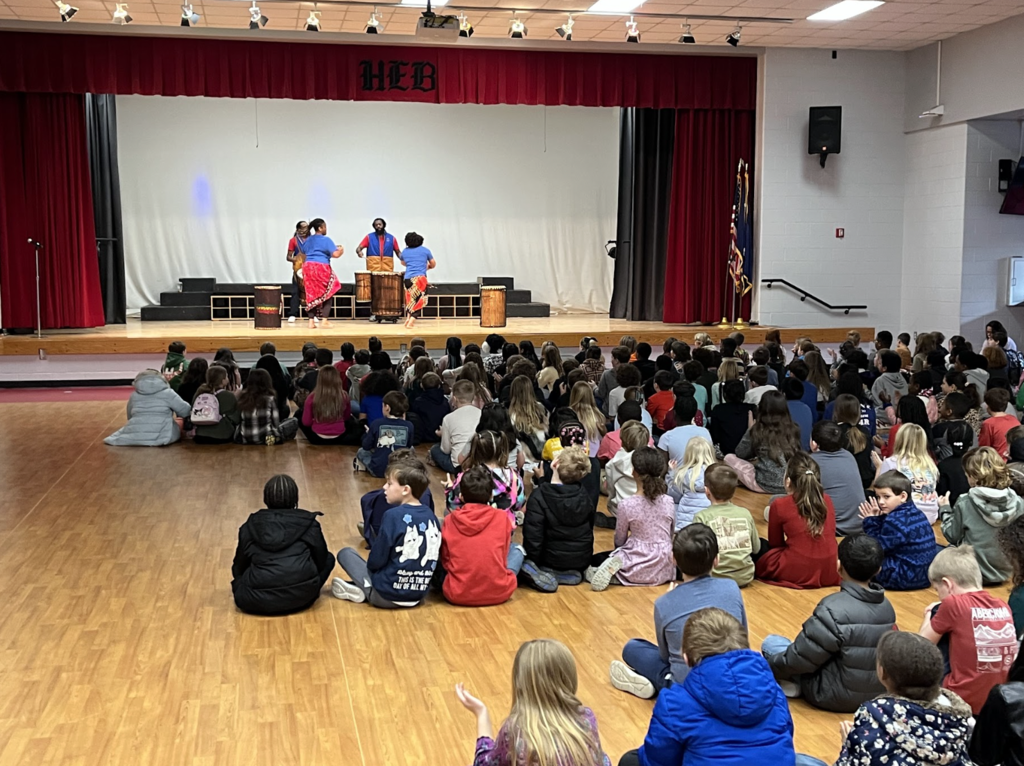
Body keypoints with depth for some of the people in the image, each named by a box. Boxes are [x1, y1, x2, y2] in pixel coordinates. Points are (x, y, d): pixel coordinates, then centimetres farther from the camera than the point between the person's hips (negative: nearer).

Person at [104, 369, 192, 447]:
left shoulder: (134, 395, 14)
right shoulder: (167, 393, 3)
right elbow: (185, 410, 4)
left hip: (134, 437, 5)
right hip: (160, 437, -5)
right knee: (177, 428, 21)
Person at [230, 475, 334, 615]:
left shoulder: (250, 526, 10)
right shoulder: (308, 523, 7)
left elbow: (239, 567, 18)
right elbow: (321, 560, 15)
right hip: (300, 598, -2)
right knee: (328, 558, 24)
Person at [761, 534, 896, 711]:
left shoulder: (833, 610, -26)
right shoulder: (886, 605, -4)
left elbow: (800, 659, -20)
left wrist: (767, 667, -2)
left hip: (839, 696, -7)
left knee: (771, 642, 6)